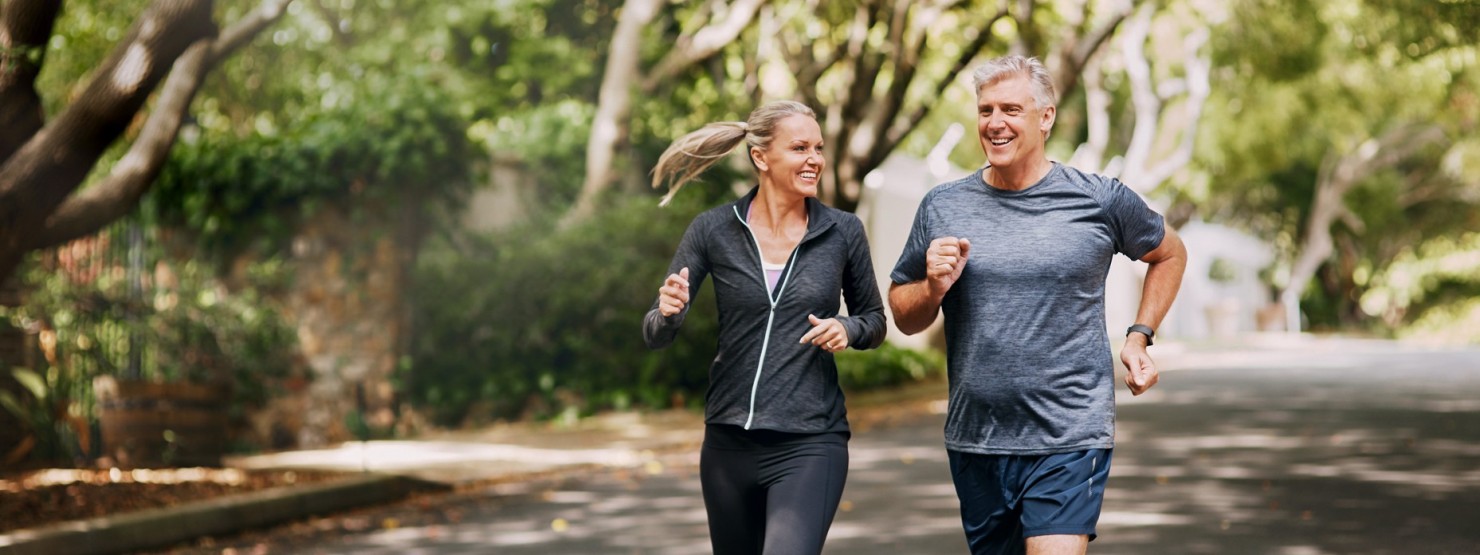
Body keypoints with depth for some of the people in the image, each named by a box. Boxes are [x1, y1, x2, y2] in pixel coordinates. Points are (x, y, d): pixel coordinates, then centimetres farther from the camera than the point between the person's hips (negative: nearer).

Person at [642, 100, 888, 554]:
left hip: (810, 443, -2)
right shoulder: (713, 230, -2)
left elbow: (875, 321, 12)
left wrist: (848, 329, -10)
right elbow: (655, 336, 1)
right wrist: (669, 311, -22)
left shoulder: (843, 232, -1)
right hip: (730, 443, 2)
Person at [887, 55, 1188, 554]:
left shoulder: (1101, 201, -2)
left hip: (1070, 441, -3)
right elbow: (903, 316, 11)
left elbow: (1169, 254, 17)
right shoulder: (942, 208, 3)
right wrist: (933, 288, -10)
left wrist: (1139, 338, 6)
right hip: (974, 443, 3)